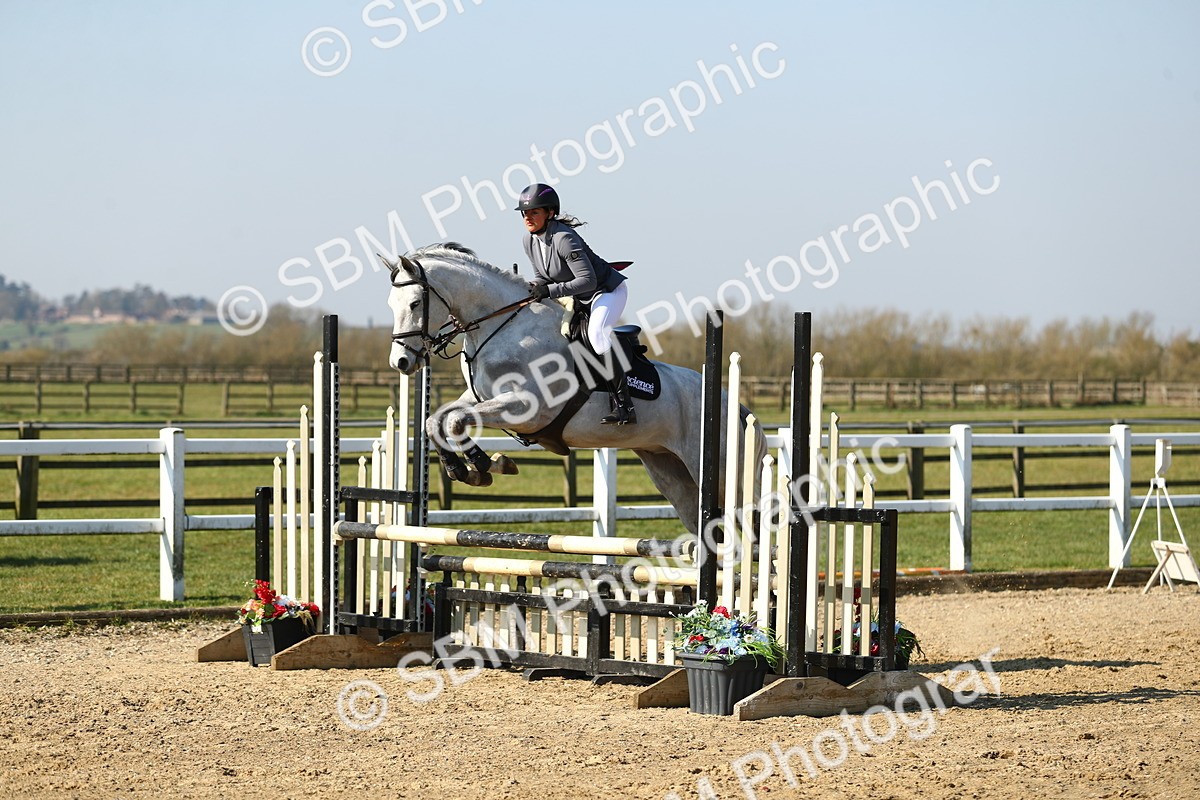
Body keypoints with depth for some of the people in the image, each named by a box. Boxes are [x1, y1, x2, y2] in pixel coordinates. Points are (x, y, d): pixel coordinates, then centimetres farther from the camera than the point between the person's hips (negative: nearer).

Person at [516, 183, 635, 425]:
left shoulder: (564, 239, -30)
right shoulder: (529, 239, -4)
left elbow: (588, 281, -33)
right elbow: (542, 276, 9)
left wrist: (550, 290, -36)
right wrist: (535, 288, -14)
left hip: (609, 290, -10)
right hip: (579, 298, 10)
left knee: (596, 334, -32)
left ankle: (624, 406, -31)